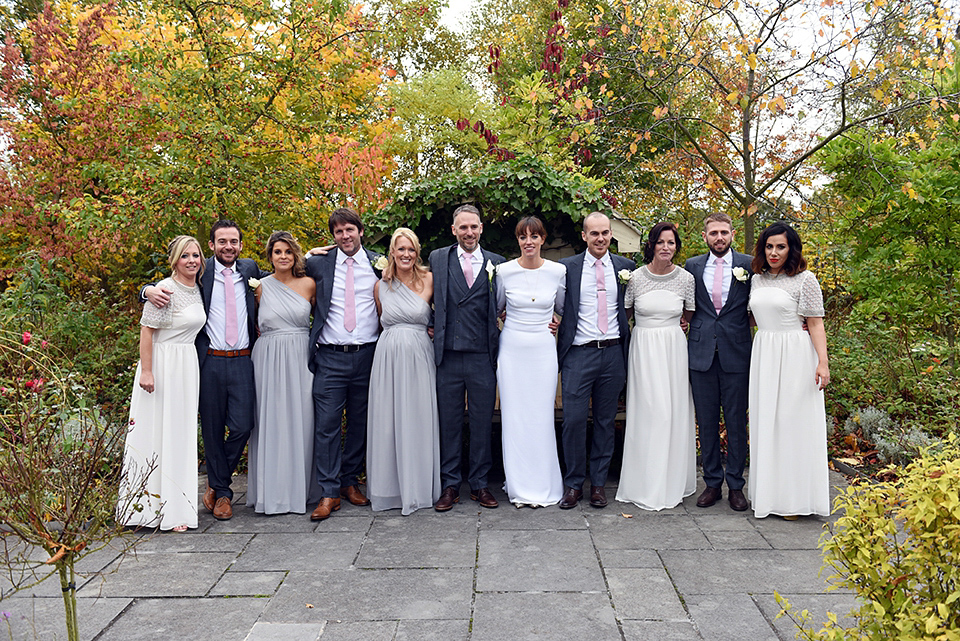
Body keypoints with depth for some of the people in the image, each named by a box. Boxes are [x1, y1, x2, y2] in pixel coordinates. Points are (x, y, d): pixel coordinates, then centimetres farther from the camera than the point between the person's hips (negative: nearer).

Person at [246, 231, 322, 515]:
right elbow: (254, 322, 15)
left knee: (300, 421, 3)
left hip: (300, 360, 1)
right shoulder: (261, 287, 4)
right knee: (271, 423, 1)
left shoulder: (309, 284, 5)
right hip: (269, 361, 0)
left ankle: (300, 488, 14)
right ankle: (272, 491, 10)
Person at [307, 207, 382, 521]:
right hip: (330, 357, -1)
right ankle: (329, 492, 4)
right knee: (327, 424, -4)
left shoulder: (378, 264, 7)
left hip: (367, 356, 1)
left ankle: (350, 482, 25)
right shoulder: (319, 265, 6)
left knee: (360, 423, 9)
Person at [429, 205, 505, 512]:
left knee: (482, 423, 8)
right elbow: (430, 300, 14)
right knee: (449, 422, 7)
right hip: (448, 356, 0)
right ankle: (450, 485, 19)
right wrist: (432, 326, 2)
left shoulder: (496, 263, 7)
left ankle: (479, 484, 22)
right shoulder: (437, 259, 7)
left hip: (483, 357, 0)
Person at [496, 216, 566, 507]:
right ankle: (519, 486, 14)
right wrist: (503, 328, 6)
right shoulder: (504, 271, -2)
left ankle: (543, 486, 16)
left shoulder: (558, 271, 0)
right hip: (512, 349, 0)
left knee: (542, 416, 3)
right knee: (514, 415, 2)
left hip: (543, 350, 0)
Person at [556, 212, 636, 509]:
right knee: (574, 419, -4)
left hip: (613, 353, 2)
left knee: (606, 420, 9)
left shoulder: (626, 267, 9)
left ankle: (598, 483, 21)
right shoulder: (566, 267, 3)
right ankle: (573, 484, 11)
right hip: (578, 353, -2)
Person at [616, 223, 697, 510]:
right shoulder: (635, 277, -4)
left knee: (674, 412, 5)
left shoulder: (686, 278, 1)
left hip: (674, 349, 2)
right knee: (647, 413, -2)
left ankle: (673, 481, 20)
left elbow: (690, 316, 14)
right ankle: (646, 485, 9)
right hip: (644, 349, -2)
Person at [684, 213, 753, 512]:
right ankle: (712, 482, 19)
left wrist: (741, 329, -3)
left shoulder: (749, 265, 3)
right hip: (701, 352, 2)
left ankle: (736, 484, 17)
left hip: (736, 353, -1)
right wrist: (690, 329, 4)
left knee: (736, 422, 5)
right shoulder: (692, 266, 8)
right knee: (706, 422, 7)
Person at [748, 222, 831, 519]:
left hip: (795, 355, -5)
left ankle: (793, 498, 10)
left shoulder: (805, 279, -5)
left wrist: (823, 363, -16)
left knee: (793, 422, -1)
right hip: (763, 356, 5)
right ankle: (767, 493, 19)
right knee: (765, 424, 9)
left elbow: (816, 324, -8)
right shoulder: (757, 279, 10)